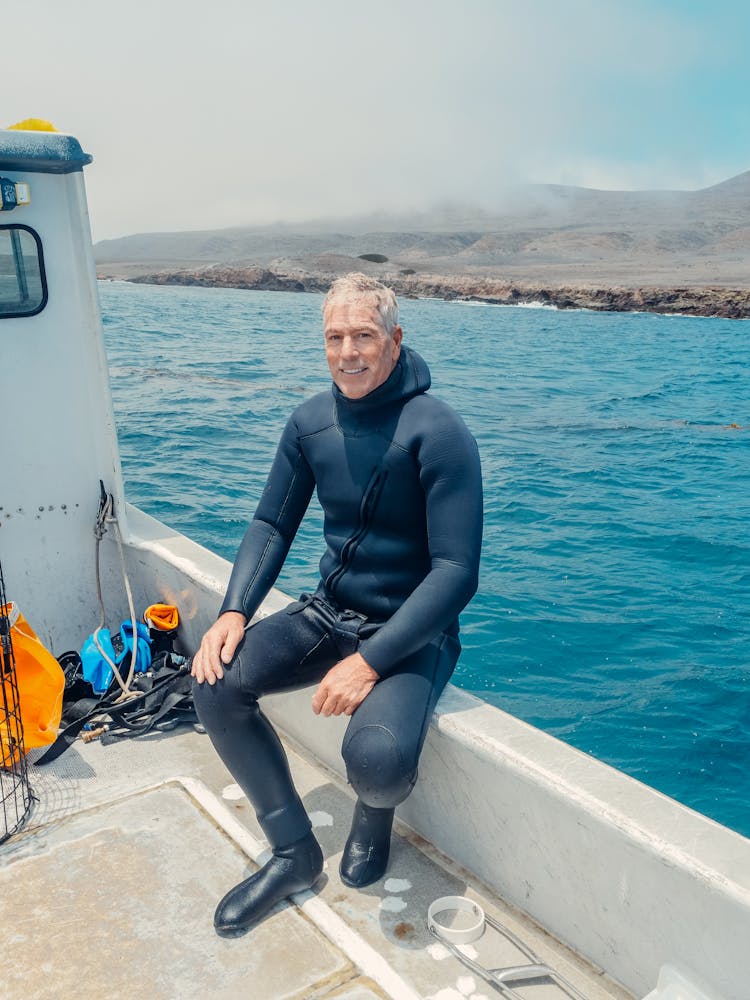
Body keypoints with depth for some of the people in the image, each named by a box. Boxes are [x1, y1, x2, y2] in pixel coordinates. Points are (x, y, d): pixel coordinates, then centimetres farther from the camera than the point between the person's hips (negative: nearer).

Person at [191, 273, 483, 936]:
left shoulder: (437, 432, -19)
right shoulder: (311, 422, 0)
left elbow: (457, 572, -22)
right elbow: (272, 525, 7)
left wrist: (371, 661, -28)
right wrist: (234, 612, -10)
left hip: (412, 633, -5)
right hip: (329, 612, 6)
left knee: (377, 758, -31)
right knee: (216, 683, -15)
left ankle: (376, 812, 11)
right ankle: (294, 851, 4)